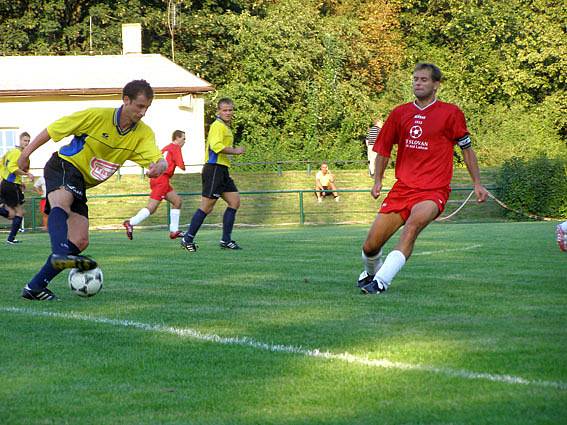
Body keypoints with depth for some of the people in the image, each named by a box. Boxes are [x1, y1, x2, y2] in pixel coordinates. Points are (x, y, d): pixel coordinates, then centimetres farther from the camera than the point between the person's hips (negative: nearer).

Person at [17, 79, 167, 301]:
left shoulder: (143, 134, -5)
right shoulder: (96, 116, -16)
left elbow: (159, 161, -19)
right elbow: (53, 129, -7)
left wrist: (158, 166, -44)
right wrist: (26, 153, -3)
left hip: (80, 184, 6)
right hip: (63, 166, -6)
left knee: (80, 241, -3)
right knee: (62, 202, -39)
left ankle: (35, 287, 1)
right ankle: (60, 255, -63)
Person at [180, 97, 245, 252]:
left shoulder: (226, 127, 21)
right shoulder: (218, 126, -12)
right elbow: (216, 146, -26)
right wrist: (235, 151, -18)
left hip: (222, 171, 10)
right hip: (214, 168, -10)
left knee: (235, 201, 6)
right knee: (207, 207, -8)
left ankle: (226, 240, 9)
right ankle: (188, 239, 0)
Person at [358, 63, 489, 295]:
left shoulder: (450, 113, 1)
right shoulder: (400, 113, 9)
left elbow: (466, 148, 10)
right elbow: (383, 148, 21)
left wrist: (477, 184, 9)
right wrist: (378, 180, 12)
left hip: (434, 190, -4)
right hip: (402, 188, 4)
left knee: (413, 224, -35)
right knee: (370, 247, -1)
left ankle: (381, 281, -38)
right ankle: (371, 273, 34)